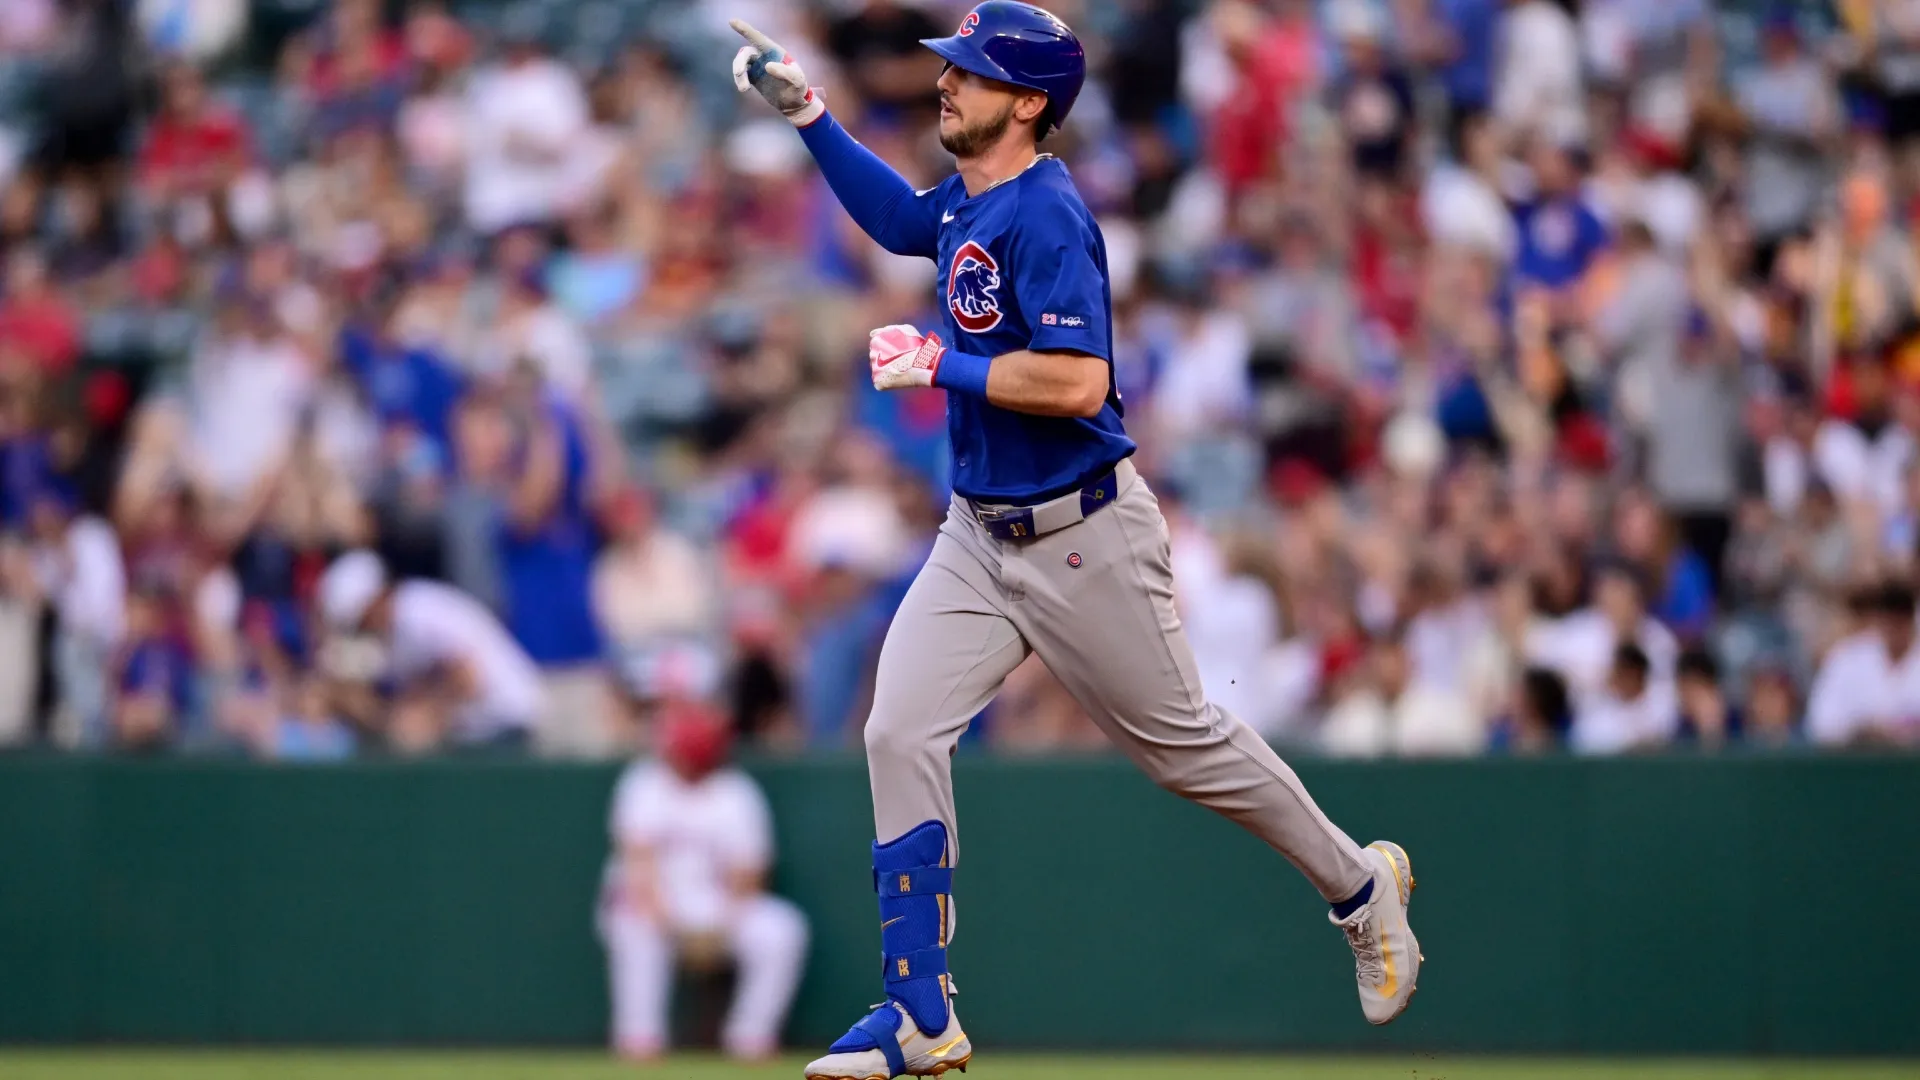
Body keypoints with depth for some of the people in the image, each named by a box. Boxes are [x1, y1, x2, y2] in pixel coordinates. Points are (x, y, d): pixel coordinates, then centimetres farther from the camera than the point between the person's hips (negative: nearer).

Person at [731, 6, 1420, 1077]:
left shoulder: (1044, 217, -22)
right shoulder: (966, 203, 6)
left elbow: (1077, 383, -31)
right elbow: (899, 217, 31)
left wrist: (937, 362, -22)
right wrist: (806, 111, 21)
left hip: (1083, 539, -8)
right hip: (981, 536, 8)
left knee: (1184, 743, 7)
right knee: (901, 735, -5)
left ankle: (1360, 886, 31)